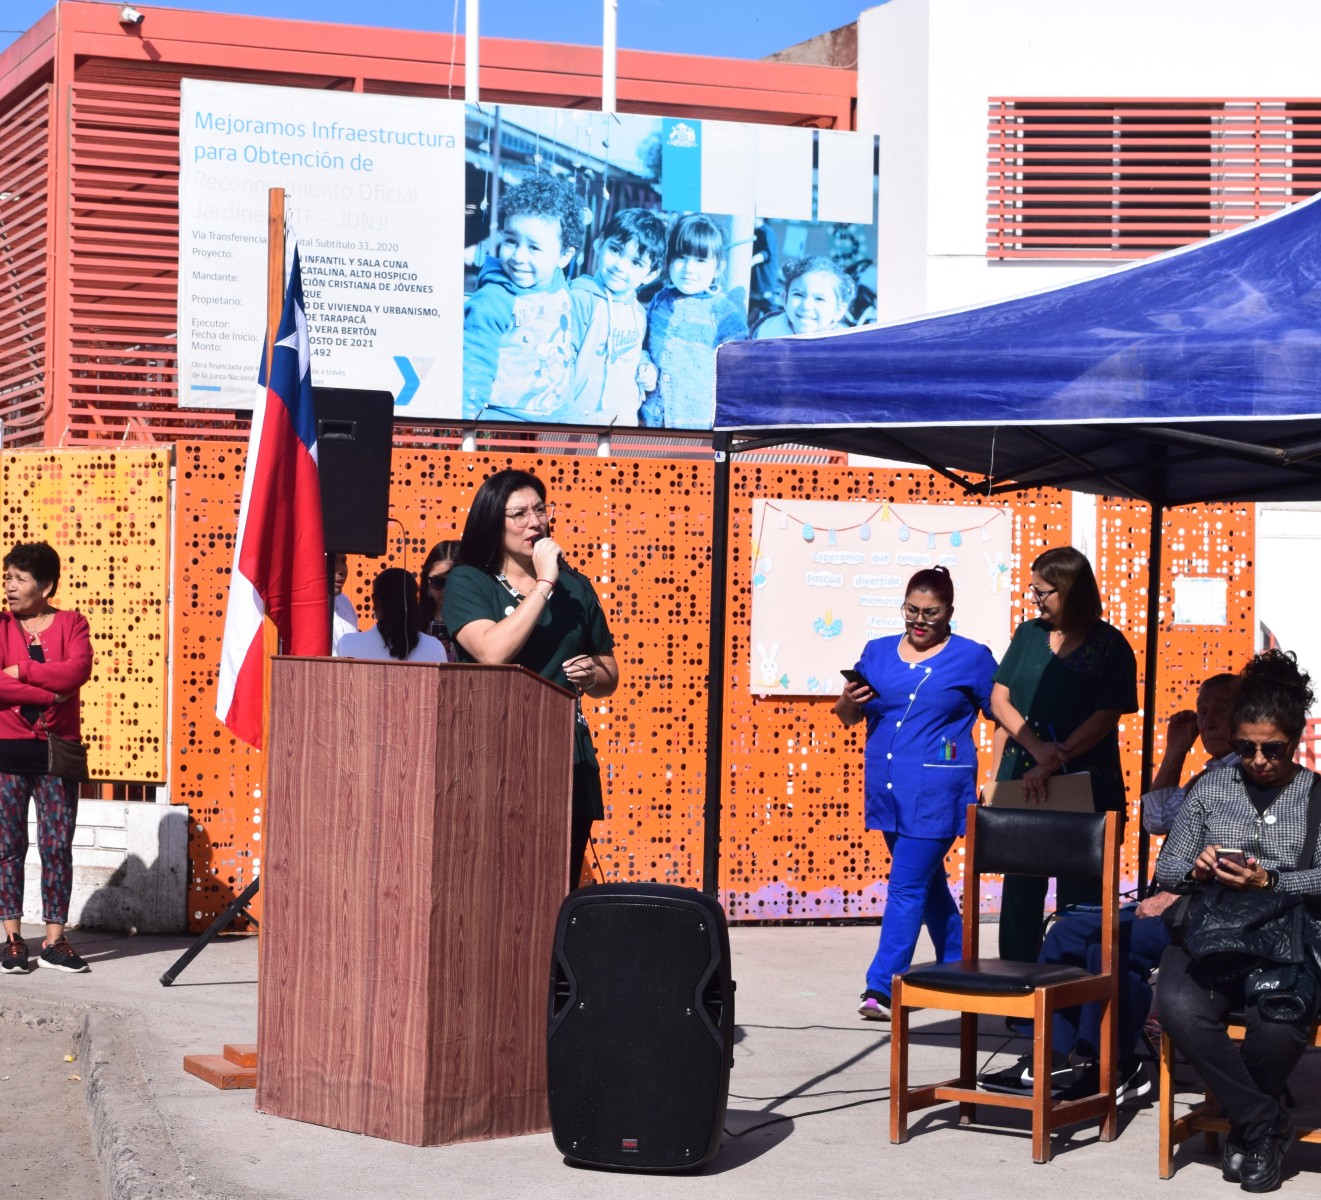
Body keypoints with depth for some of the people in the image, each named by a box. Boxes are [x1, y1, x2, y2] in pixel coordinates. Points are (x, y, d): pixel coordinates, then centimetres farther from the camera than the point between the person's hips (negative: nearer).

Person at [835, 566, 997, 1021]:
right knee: (927, 882, 16)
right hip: (887, 788, 5)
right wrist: (849, 700, -9)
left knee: (907, 886, -9)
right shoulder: (878, 652, 11)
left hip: (935, 792, -5)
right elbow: (849, 718, 15)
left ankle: (882, 986, -9)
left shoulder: (971, 657, -1)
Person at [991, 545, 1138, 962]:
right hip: (1021, 783, 4)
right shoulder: (1029, 634, 9)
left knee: (1078, 895, 0)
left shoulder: (1110, 646, -4)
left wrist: (1054, 763, -18)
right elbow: (999, 698, 4)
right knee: (1020, 888, 8)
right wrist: (1037, 748, -12)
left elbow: (1105, 718, -11)